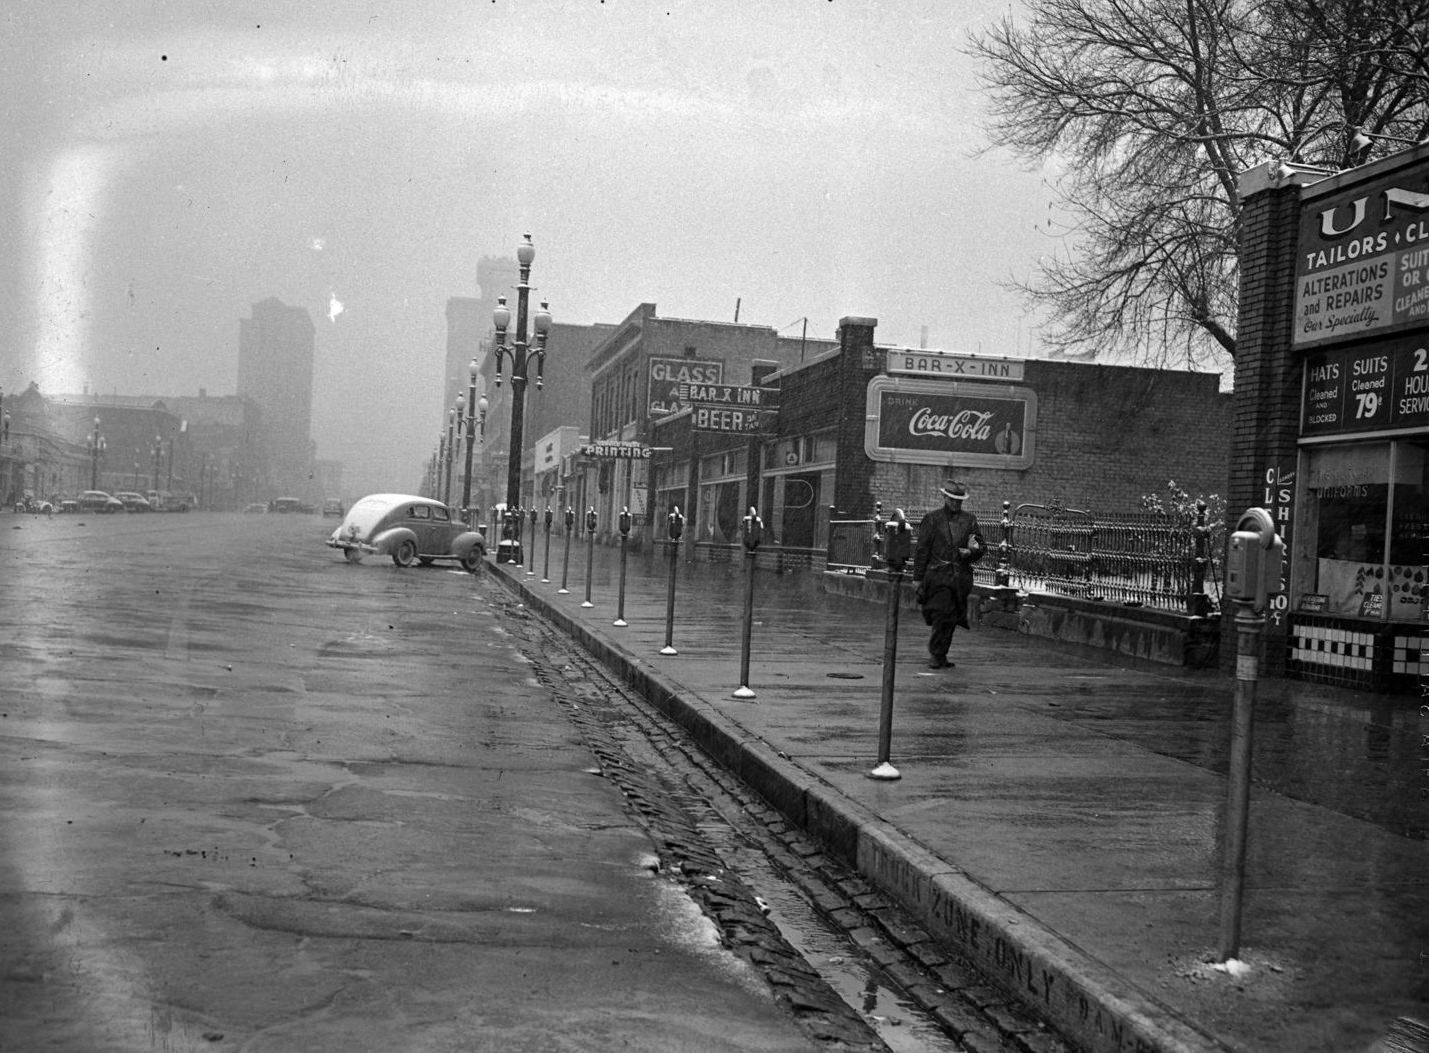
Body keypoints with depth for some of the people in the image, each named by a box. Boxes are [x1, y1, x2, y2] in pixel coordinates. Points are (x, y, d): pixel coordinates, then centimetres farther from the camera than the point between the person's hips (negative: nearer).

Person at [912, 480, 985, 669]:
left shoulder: (969, 520, 13)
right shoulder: (932, 519, 3)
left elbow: (981, 547, 16)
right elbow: (922, 549, 2)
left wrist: (971, 551, -8)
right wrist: (917, 577, -1)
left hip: (961, 576, 4)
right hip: (937, 575, -4)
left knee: (951, 619, 6)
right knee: (943, 614, -14)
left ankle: (938, 655, 18)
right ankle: (936, 654, -5)